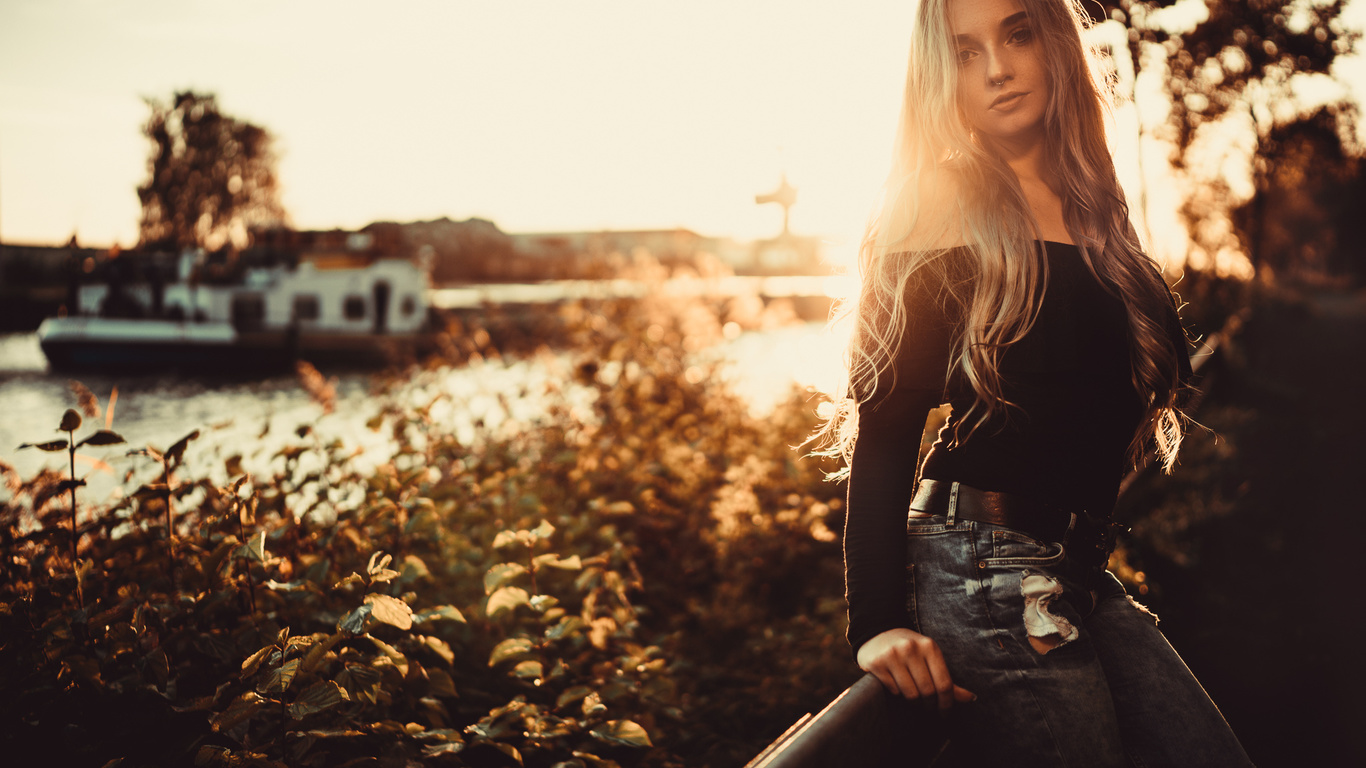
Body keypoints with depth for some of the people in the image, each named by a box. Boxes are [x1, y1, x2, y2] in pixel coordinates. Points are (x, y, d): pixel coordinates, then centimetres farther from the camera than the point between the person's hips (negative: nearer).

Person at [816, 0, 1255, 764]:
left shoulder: (1096, 215, 15)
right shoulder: (934, 228, -5)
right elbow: (883, 430, -10)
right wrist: (878, 620, -18)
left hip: (1087, 574, 7)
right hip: (988, 577, -7)